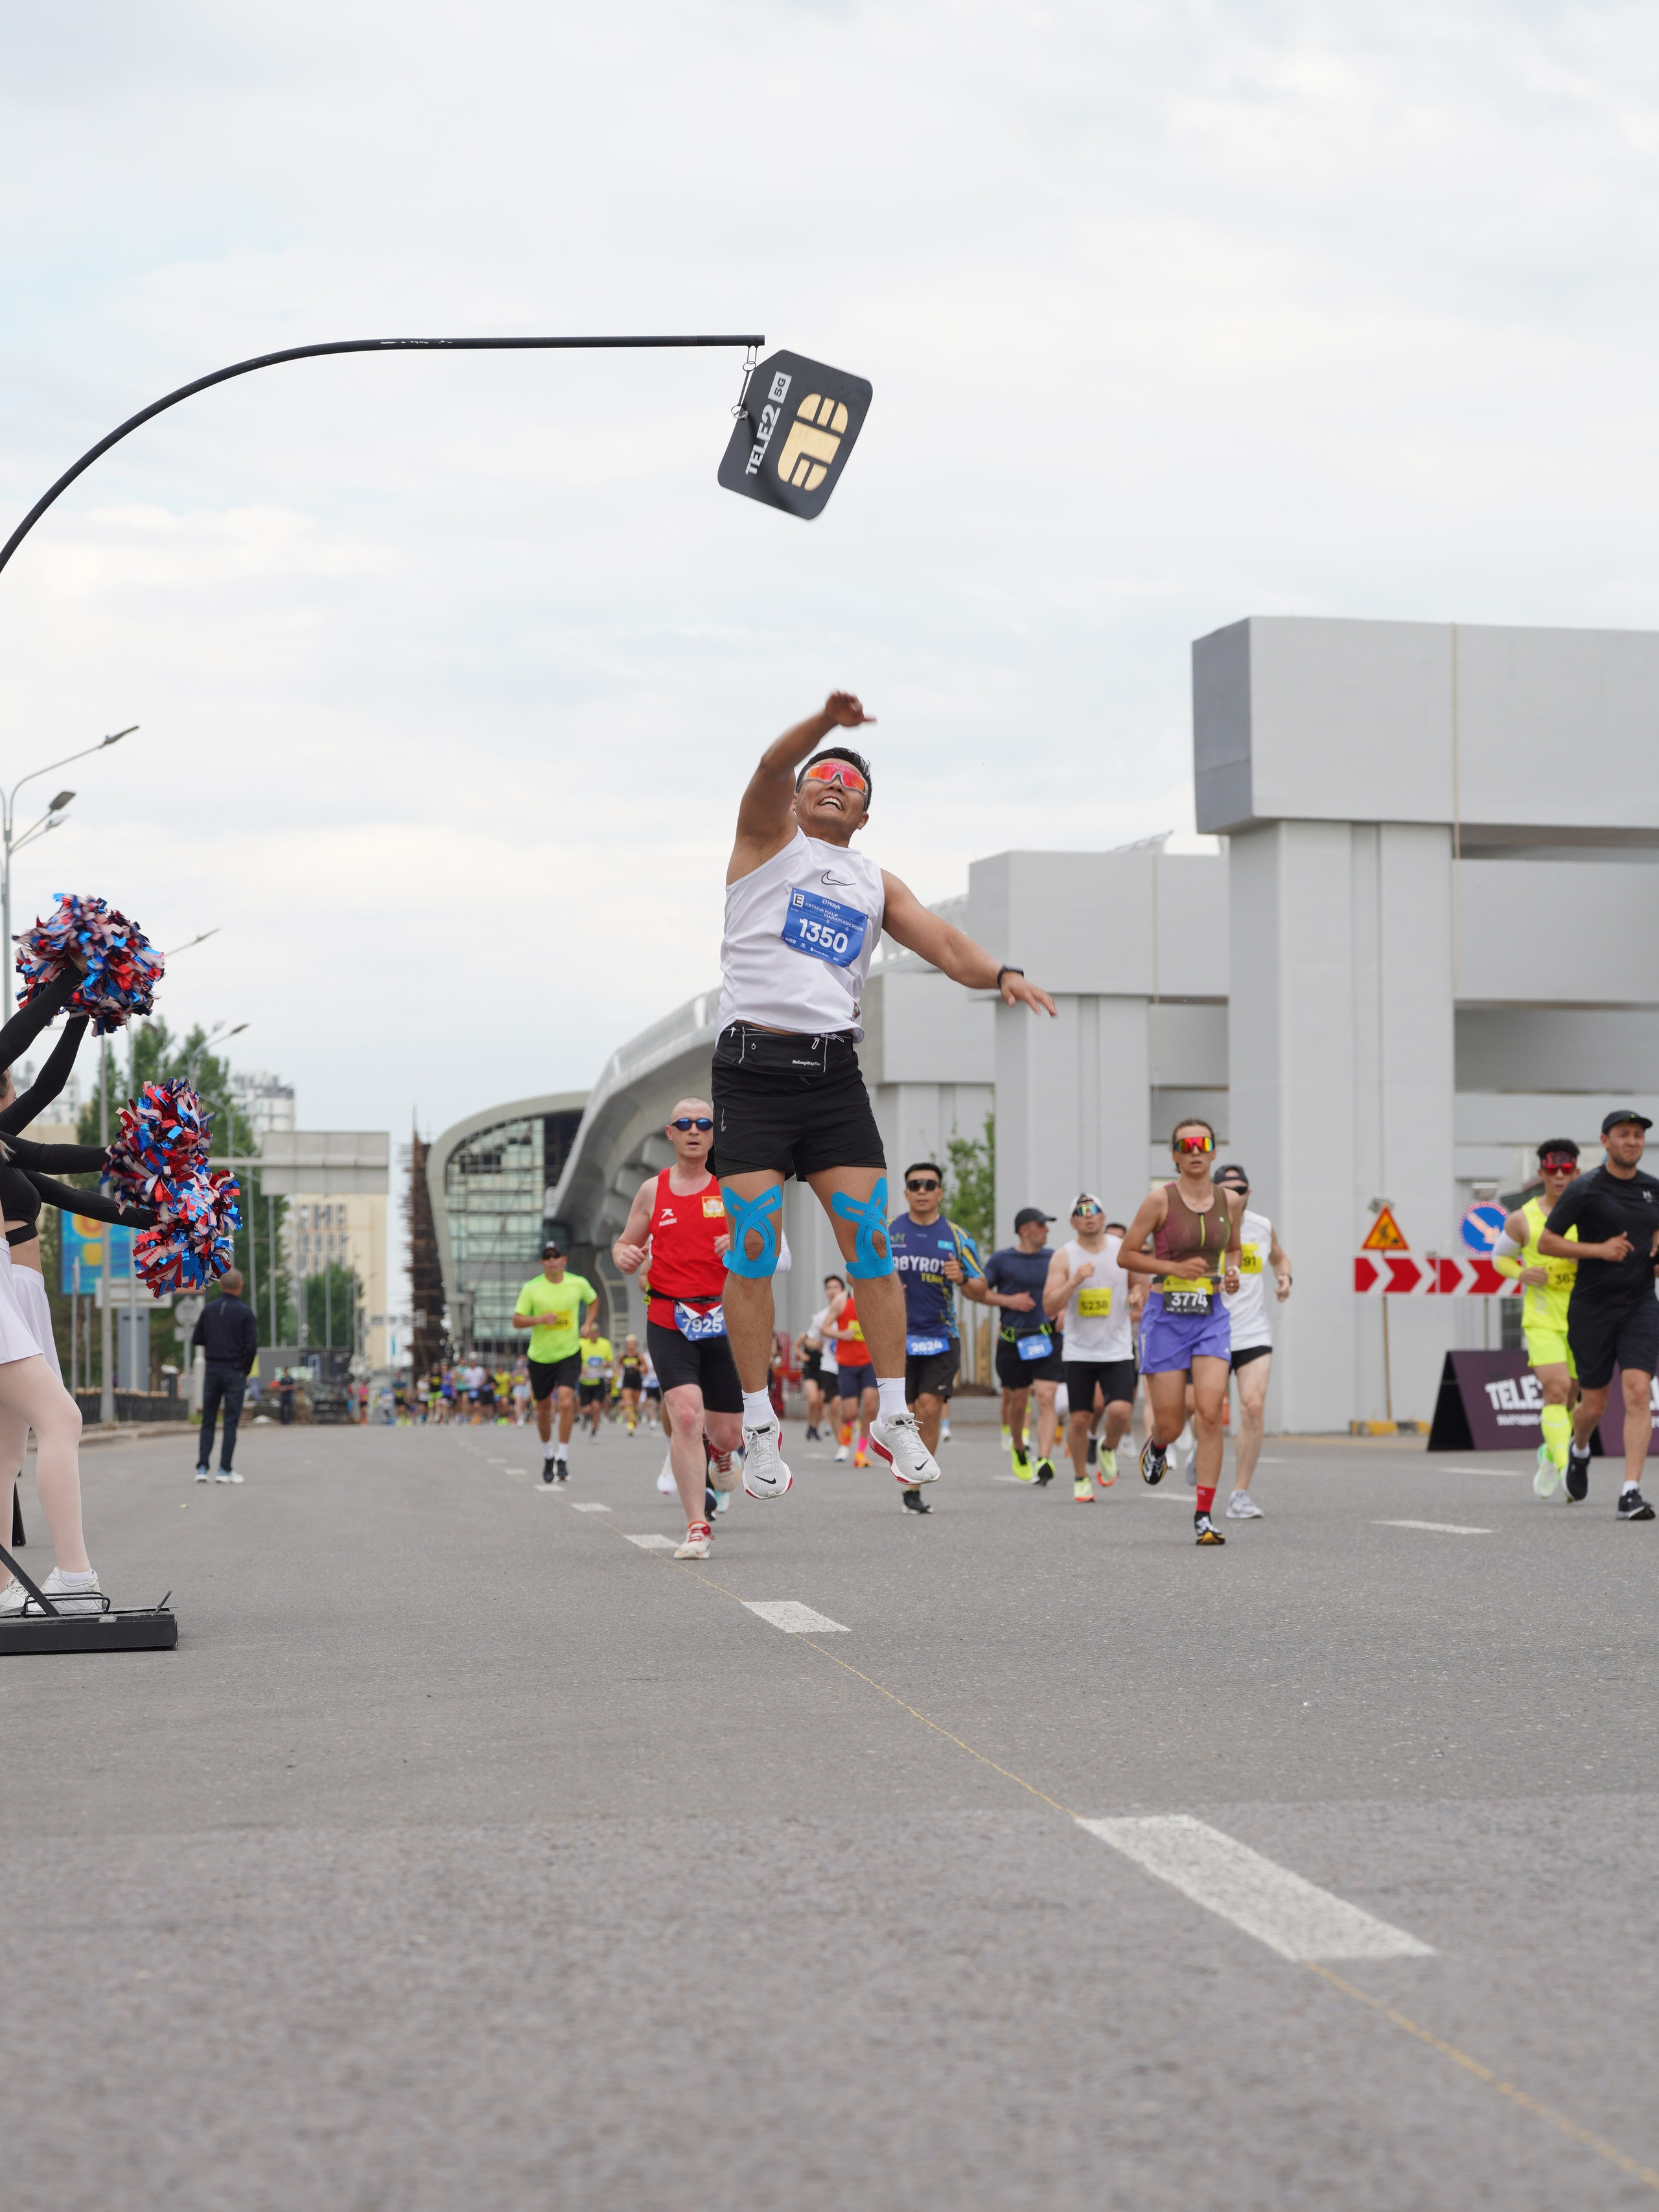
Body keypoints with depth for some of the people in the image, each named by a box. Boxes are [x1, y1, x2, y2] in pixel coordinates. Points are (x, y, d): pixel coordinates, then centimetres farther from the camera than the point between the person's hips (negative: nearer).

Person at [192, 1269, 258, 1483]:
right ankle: (224, 1470, -3)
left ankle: (202, 1468, 3)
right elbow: (252, 1347, -11)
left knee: (208, 1422, 9)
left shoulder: (209, 1309, 4)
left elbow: (196, 1340, 6)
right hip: (235, 1373, -3)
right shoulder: (245, 1312, -7)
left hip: (212, 1370, 3)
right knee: (231, 1422, 1)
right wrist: (245, 1370, 3)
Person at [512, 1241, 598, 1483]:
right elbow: (517, 1321, -7)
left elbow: (594, 1300, 19)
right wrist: (540, 1319, -23)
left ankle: (563, 1458, -12)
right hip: (540, 1357, 1)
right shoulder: (531, 1289, -8)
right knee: (543, 1408, 10)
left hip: (569, 1354, -1)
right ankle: (548, 1455, 33)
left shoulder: (579, 1284, -3)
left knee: (566, 1401, -20)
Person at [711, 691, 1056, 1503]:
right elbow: (771, 766, -9)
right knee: (752, 1248, -7)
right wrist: (826, 721, -29)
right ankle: (759, 1428, 0)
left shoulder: (876, 884, 19)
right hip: (751, 1070, -3)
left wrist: (999, 974, -14)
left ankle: (893, 1415, 1)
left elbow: (941, 939, 7)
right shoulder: (768, 841, 10)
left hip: (834, 1072, 3)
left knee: (868, 1241, -5)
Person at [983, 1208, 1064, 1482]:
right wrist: (1009, 1300, -11)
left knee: (1046, 1398, -15)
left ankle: (1044, 1460, -22)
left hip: (1047, 1339, 1)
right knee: (1017, 1402, 10)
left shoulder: (1053, 1259, 9)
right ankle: (1019, 1450, 38)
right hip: (1013, 1343, -1)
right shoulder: (1001, 1260, 1)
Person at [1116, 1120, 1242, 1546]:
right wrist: (1174, 1267, -15)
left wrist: (1232, 1272, 1)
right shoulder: (1161, 1199, -7)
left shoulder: (1229, 1202, 4)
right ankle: (1156, 1444, 41)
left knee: (1210, 1412, -14)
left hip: (1211, 1317, 2)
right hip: (1166, 1316, -2)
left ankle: (1204, 1515, -8)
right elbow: (1126, 1255, -3)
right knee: (1170, 1425, 1)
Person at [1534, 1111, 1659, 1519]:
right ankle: (1579, 1452, 42)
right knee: (1594, 1405, 6)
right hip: (1591, 1308, -2)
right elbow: (1545, 1243, -5)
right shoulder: (1584, 1191, -5)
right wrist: (1599, 1249, -16)